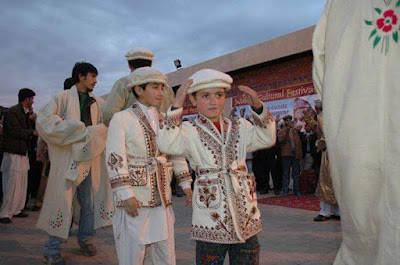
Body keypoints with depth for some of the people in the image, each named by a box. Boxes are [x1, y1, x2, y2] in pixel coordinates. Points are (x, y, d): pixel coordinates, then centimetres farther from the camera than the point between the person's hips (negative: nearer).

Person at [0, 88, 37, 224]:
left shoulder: (25, 113, 17)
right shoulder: (13, 111, -11)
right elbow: (14, 130, -20)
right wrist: (32, 132, -14)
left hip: (23, 152, 9)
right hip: (13, 152, -9)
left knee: (21, 183, 12)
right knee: (12, 183, -8)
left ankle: (16, 210, 20)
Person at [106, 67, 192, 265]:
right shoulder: (121, 119, -4)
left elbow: (177, 153, 13)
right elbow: (114, 158, -11)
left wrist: (186, 184, 6)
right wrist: (126, 194, -18)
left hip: (162, 198, 5)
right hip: (134, 198, -5)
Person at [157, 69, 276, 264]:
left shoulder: (239, 127, 12)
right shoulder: (190, 132, -3)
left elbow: (267, 139, 3)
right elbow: (166, 144, -20)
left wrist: (258, 107, -8)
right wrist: (176, 106, -26)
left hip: (245, 212, 5)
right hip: (210, 214, -4)